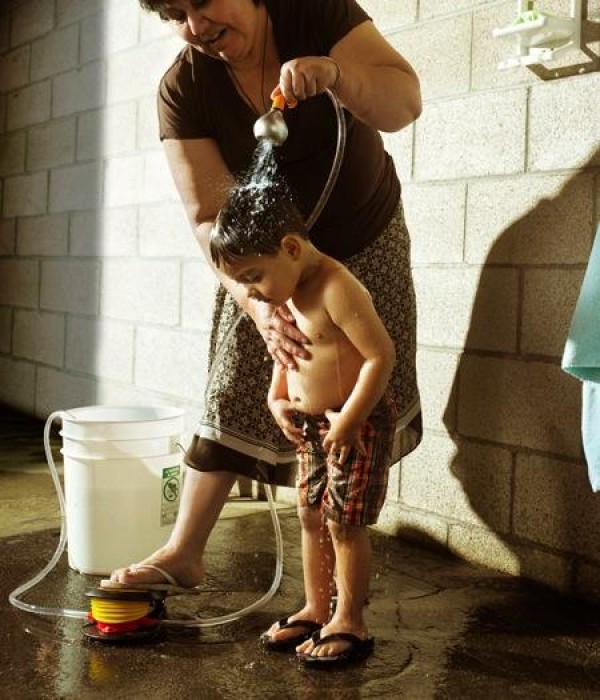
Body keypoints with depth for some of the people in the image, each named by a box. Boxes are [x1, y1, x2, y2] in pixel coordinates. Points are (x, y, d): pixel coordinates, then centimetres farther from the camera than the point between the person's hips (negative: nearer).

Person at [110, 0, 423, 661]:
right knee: (232, 399, 0)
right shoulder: (182, 89, -19)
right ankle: (183, 552, 12)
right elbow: (209, 217, -24)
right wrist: (256, 304, -40)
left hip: (365, 245, 0)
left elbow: (403, 104, -26)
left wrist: (333, 72, -46)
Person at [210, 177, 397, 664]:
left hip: (357, 423, -9)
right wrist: (277, 399, 7)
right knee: (311, 516, 14)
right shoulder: (286, 296, 5)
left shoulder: (336, 289, -23)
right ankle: (316, 610, 28)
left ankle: (349, 623, 11)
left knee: (344, 521, -2)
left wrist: (348, 422, -23)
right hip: (310, 424, 9)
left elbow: (381, 355, -26)